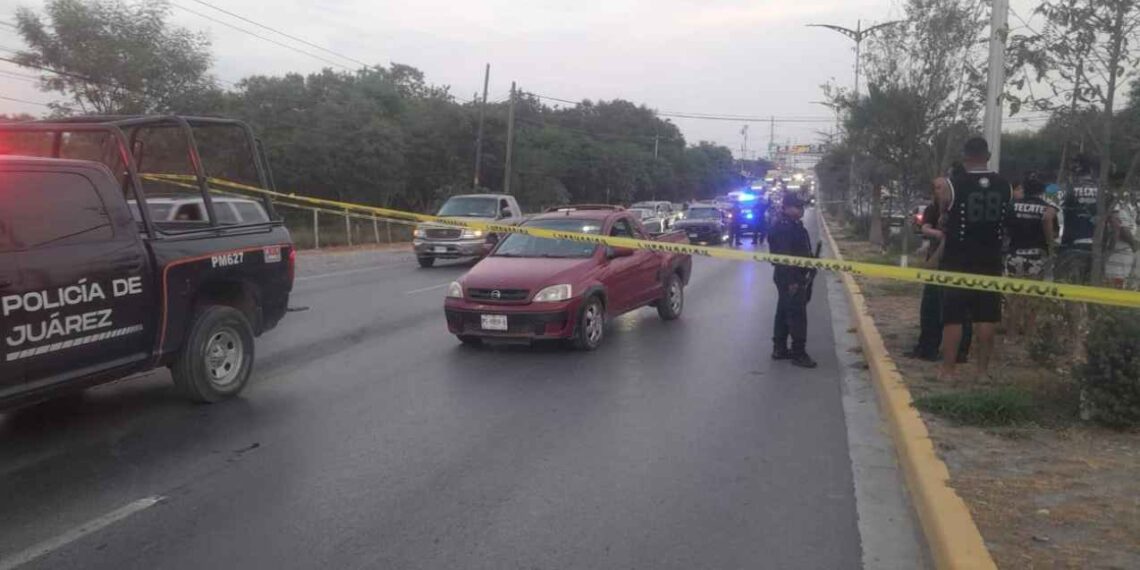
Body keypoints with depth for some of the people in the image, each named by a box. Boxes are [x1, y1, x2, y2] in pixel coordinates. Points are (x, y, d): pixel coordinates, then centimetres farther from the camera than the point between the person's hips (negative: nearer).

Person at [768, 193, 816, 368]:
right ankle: (798, 353, -4)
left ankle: (779, 349, 23)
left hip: (794, 276, 11)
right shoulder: (783, 227, -19)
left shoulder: (793, 225, 14)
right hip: (790, 278, -11)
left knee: (784, 313, 15)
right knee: (797, 315, -8)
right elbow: (784, 255, -25)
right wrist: (792, 280, -26)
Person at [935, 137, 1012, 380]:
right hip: (990, 260, 3)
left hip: (957, 260, -3)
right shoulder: (1005, 186, 2)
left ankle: (948, 370, 3)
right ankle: (983, 369, 14)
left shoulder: (951, 185, -9)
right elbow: (1006, 220, 11)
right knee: (986, 317, 9)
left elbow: (943, 220, 2)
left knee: (953, 317, 1)